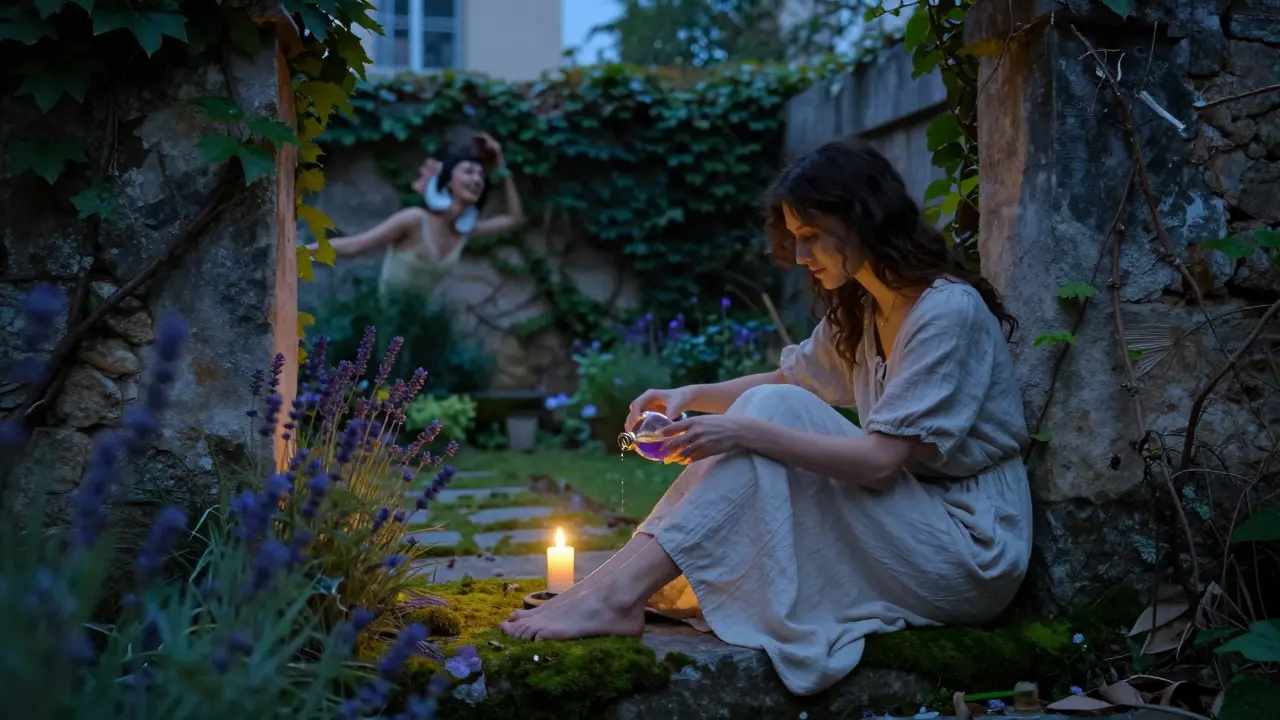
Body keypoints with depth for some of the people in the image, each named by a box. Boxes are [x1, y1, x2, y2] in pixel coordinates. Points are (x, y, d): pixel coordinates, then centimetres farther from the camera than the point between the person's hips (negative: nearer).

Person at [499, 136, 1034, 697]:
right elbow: (783, 380, 15)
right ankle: (616, 586, -14)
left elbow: (880, 461, -25)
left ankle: (619, 595, -25)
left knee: (774, 416, -21)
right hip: (905, 526, 8)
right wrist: (691, 395, -3)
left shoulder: (948, 310, -18)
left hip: (970, 550, -8)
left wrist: (748, 433, -29)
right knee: (766, 421, -7)